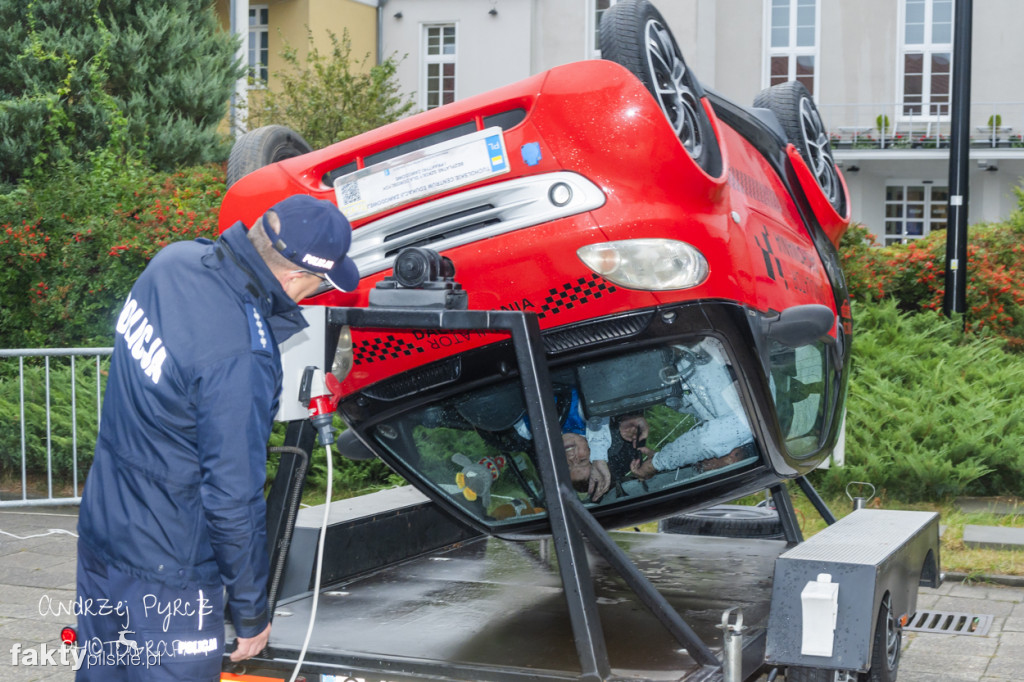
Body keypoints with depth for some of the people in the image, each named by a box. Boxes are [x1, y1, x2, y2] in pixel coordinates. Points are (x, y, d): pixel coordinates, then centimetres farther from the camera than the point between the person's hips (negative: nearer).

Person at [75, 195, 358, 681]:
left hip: (99, 531, 8)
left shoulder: (175, 260, -7)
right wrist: (251, 613, -11)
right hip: (162, 577, -8)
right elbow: (233, 499, -24)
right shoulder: (240, 359, -31)